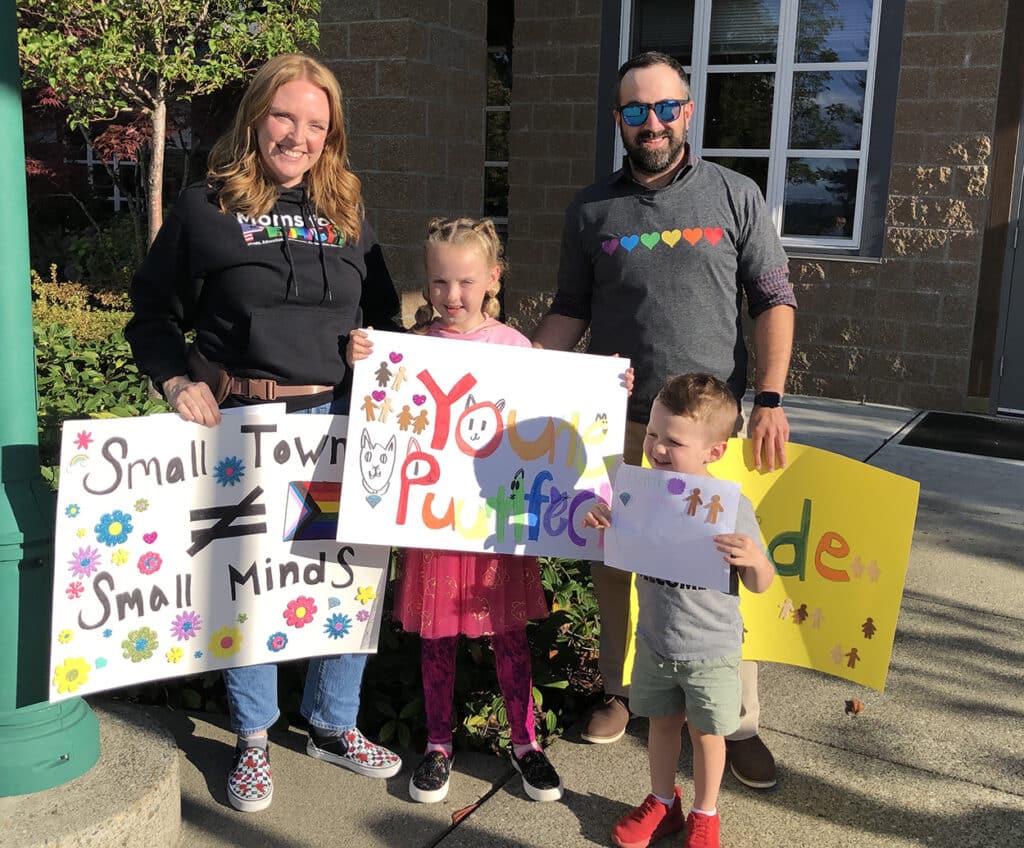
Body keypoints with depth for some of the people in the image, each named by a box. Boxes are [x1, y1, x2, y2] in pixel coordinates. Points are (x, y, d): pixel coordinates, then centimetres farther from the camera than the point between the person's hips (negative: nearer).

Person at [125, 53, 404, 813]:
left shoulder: (347, 211, 12)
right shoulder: (204, 209, 1)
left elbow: (382, 314, 20)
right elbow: (153, 315, 6)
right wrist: (176, 382, -9)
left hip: (342, 419, 4)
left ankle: (334, 725, 29)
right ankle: (253, 741, 25)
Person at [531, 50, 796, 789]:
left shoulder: (734, 196, 1)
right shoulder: (592, 209, 5)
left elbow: (773, 300, 1)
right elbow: (570, 311, 10)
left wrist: (770, 400, -9)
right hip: (618, 422, 2)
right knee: (615, 564, 12)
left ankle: (740, 722, 18)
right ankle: (619, 689, 33)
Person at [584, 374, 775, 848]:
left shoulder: (732, 507, -20)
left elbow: (760, 585, -12)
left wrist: (755, 560, -34)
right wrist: (606, 528, -15)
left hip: (710, 652, -3)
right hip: (654, 641, 4)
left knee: (705, 733, 15)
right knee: (662, 722, 22)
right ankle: (662, 801, 44)